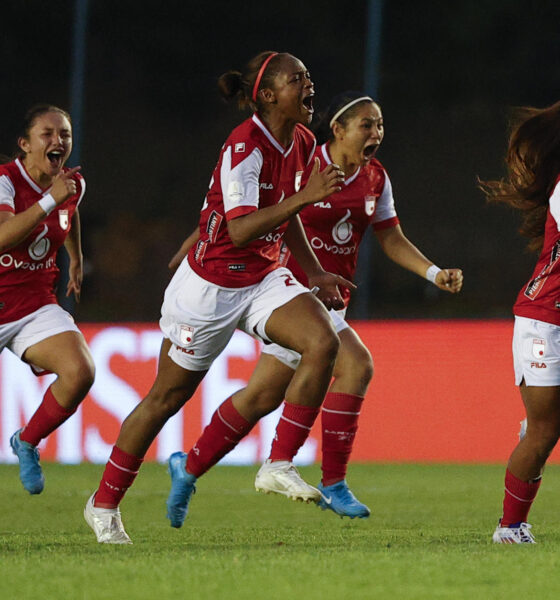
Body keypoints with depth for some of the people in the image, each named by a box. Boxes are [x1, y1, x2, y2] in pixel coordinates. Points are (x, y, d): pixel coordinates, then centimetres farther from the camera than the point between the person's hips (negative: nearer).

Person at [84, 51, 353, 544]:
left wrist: (314, 272, 13)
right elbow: (241, 229, -33)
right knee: (169, 395, 6)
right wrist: (304, 196, -38)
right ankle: (104, 504, 23)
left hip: (264, 277, 7)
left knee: (323, 343, -20)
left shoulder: (302, 143, 2)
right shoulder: (244, 147, -24)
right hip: (211, 284, -7)